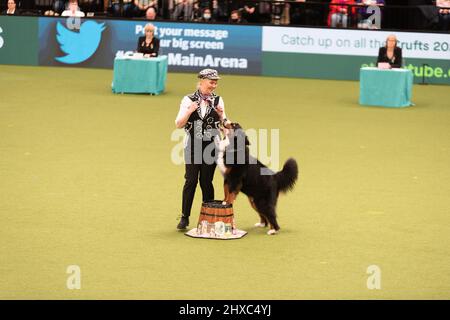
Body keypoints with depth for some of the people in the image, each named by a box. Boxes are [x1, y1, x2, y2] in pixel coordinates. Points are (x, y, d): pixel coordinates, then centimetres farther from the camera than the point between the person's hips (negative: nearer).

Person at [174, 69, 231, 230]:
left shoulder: (217, 100, 6)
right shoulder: (188, 100, 1)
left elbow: (224, 123, 10)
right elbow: (178, 124, -1)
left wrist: (221, 115, -10)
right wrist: (189, 111, -17)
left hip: (211, 146, 1)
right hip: (192, 146, -1)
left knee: (206, 181, 4)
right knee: (190, 181, -2)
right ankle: (185, 217, 5)